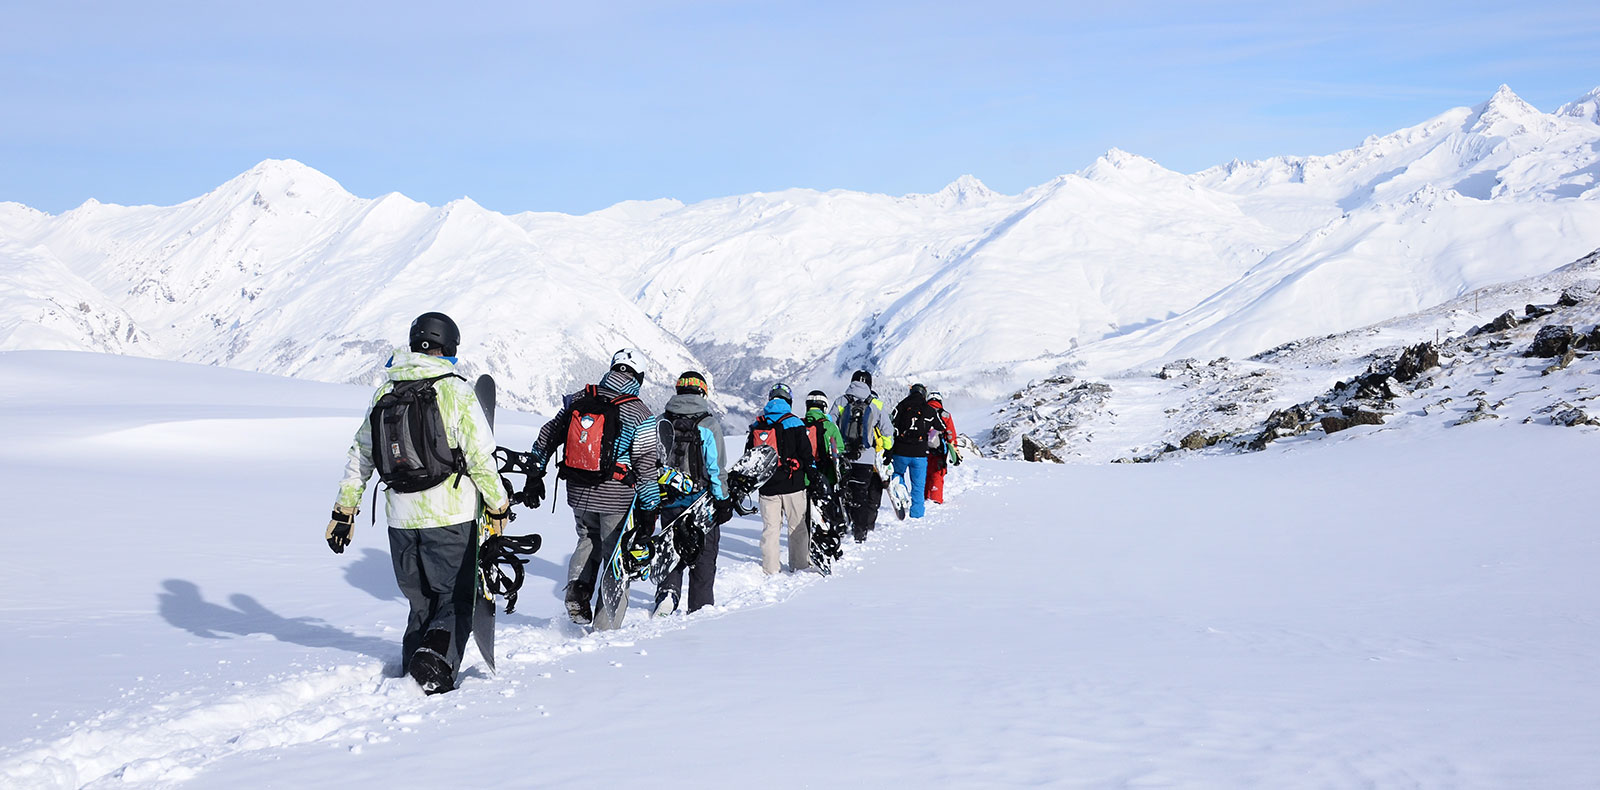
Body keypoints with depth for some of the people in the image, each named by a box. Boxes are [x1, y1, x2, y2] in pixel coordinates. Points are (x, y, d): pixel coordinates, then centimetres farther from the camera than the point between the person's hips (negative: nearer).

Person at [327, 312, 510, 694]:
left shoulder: (384, 392, 9)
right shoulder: (455, 390, -7)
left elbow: (360, 457, 13)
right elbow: (480, 456, -11)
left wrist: (344, 510, 19)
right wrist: (499, 506, -1)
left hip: (401, 518, 5)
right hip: (451, 517, -5)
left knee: (421, 603, 18)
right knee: (456, 599, 5)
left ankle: (411, 672, 15)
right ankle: (435, 661, -17)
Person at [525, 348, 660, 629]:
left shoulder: (578, 400, 2)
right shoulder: (640, 415, -10)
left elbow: (547, 436, 9)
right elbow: (647, 465, -11)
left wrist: (534, 477, 19)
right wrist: (649, 510, -4)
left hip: (578, 493, 4)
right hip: (617, 498, -4)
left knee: (588, 540, 29)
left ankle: (577, 593, 10)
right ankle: (606, 627, 10)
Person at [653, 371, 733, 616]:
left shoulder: (662, 422, 2)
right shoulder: (708, 423, -10)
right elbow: (717, 467, -12)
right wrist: (723, 500, -5)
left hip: (670, 502, 3)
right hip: (702, 501, -3)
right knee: (704, 556, 9)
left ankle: (667, 591, -4)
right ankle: (700, 606, 12)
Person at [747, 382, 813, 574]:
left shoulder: (757, 426, 5)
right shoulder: (794, 424, -7)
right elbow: (806, 454, -7)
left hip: (767, 486, 3)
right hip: (792, 485, -3)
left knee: (770, 528, 8)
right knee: (798, 527, 9)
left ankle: (769, 569, 8)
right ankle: (800, 565, 15)